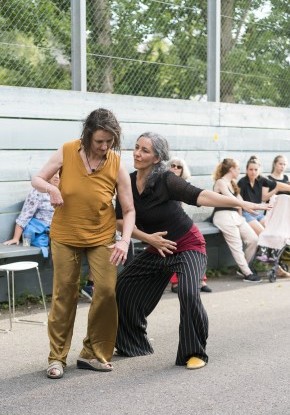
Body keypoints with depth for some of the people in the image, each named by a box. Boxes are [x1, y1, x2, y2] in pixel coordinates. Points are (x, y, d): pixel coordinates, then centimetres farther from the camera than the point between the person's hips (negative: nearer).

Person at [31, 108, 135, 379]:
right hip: (65, 236, 0)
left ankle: (93, 354, 9)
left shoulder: (117, 165, -15)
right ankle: (57, 357, 16)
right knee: (64, 295, 3)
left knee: (107, 290, -8)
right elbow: (37, 179, -4)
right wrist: (50, 188, -27)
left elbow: (129, 210, -11)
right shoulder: (67, 152, -15)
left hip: (101, 237, 0)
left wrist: (125, 240, -27)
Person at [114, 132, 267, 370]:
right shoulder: (128, 183, -7)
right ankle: (134, 344, 23)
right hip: (158, 248, 6)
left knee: (189, 293, -28)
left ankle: (195, 354, -9)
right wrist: (148, 238, -17)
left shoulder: (166, 180, -23)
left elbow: (199, 196, -35)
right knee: (124, 287, 2)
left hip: (188, 246, -6)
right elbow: (120, 221, -4)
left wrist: (240, 203, -47)